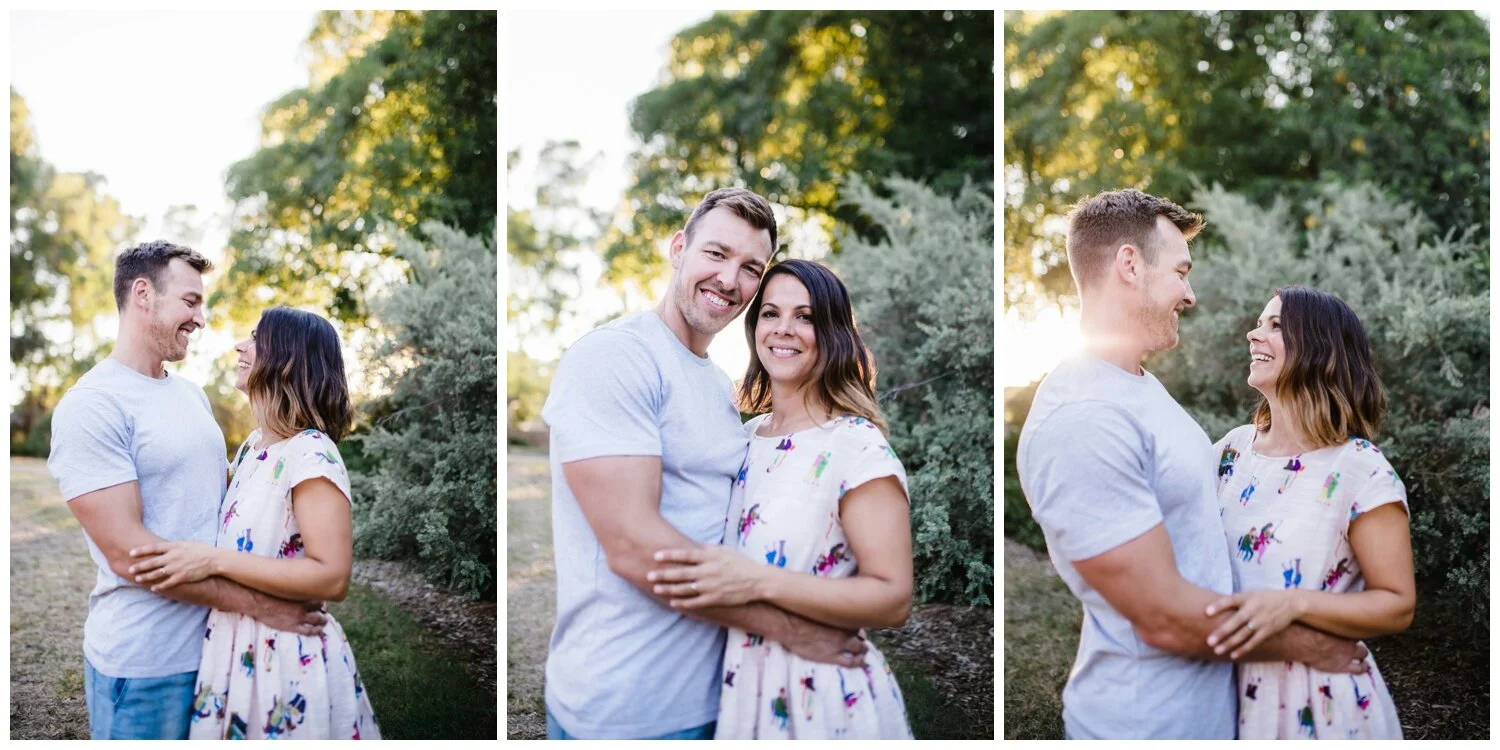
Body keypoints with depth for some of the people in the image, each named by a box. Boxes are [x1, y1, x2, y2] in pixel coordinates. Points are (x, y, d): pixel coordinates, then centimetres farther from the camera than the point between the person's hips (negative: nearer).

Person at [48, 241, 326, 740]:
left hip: (218, 641, 8)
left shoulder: (192, 395, 12)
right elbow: (126, 552, -20)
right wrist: (258, 603, -20)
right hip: (146, 663, -7)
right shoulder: (91, 406, -14)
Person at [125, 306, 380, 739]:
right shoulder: (252, 447, 9)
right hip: (235, 650, 9)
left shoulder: (311, 455, -20)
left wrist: (214, 561, -26)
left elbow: (332, 577, -26)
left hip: (287, 659, -9)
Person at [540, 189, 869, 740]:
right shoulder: (612, 357, -14)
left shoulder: (719, 386, 13)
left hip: (707, 692, 8)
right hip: (622, 714, -8)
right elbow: (633, 546, -23)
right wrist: (790, 627, -17)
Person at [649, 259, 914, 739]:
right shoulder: (746, 438, 7)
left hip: (822, 700, -7)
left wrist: (758, 582, -29)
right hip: (740, 687, 7)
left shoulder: (856, 447, -15)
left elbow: (892, 600, -22)